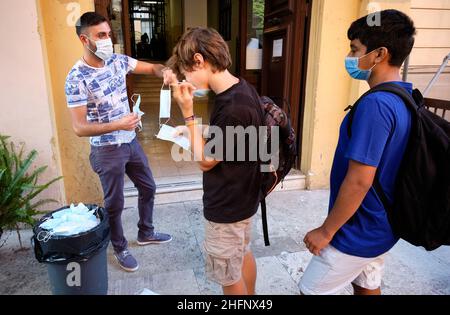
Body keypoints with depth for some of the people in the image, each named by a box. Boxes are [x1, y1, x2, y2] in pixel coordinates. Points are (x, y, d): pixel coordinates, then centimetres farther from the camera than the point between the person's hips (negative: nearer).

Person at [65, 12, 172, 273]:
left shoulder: (117, 60, -2)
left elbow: (153, 68, 5)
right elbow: (79, 128, -22)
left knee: (148, 187, 19)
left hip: (131, 141, 7)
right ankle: (120, 248, 34)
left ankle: (146, 233, 42)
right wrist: (117, 125, -35)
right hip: (107, 150, -6)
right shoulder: (77, 79, -20)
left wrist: (166, 72, -19)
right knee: (115, 203, 9)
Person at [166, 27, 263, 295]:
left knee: (229, 276, 14)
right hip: (243, 197, 9)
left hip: (227, 207, -9)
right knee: (243, 254, 28)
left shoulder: (233, 108, -32)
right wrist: (194, 131, 3)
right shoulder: (243, 88, -2)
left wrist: (188, 113, -18)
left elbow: (205, 161, -20)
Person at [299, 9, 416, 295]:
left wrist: (326, 231, -17)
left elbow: (359, 181, -28)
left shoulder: (375, 104, -27)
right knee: (367, 286, 25)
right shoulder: (406, 99, 3)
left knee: (311, 291, 10)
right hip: (382, 226, 8)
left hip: (358, 233, -8)